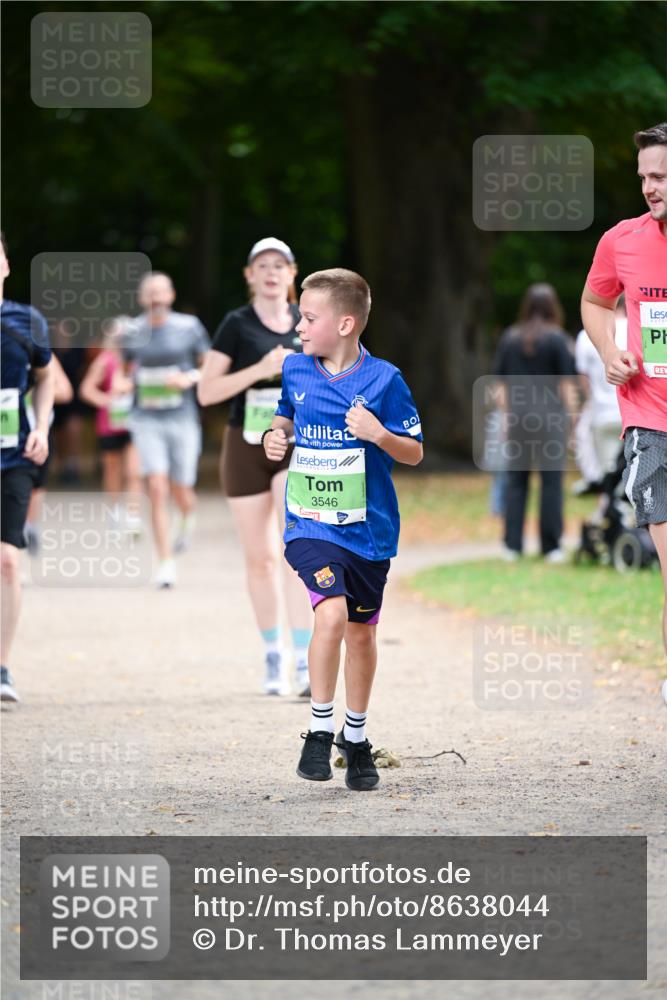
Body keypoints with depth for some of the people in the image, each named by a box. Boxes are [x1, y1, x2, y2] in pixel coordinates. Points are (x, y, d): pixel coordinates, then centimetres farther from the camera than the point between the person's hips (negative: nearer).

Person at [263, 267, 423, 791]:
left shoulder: (383, 380, -10)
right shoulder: (295, 370, 0)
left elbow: (414, 454, -4)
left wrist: (379, 434, -23)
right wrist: (276, 435, 1)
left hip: (368, 528, 0)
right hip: (310, 524, 0)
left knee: (361, 632, 12)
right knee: (332, 613, -22)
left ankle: (356, 737, 32)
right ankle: (320, 730, -9)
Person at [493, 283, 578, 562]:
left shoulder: (509, 338, 6)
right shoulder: (556, 338, -5)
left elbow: (501, 382, 9)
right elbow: (566, 383, -5)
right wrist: (572, 414, 3)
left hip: (518, 416, 3)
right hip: (550, 415, -3)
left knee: (516, 479, 8)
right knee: (552, 480, 1)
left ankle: (512, 545, 6)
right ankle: (551, 546, 1)